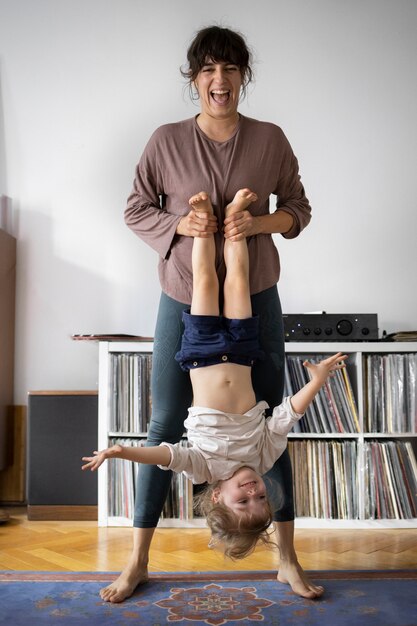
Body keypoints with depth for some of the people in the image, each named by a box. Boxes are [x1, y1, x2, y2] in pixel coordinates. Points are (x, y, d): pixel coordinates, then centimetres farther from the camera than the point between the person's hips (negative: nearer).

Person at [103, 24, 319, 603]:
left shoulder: (270, 140, -1)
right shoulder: (167, 141, -3)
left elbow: (298, 208, 6)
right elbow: (135, 210, 3)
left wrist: (260, 222, -15)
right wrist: (179, 223, -15)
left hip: (255, 300, 1)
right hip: (184, 300, 0)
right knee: (165, 426, 5)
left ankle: (287, 559, 24)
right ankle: (138, 561, 21)